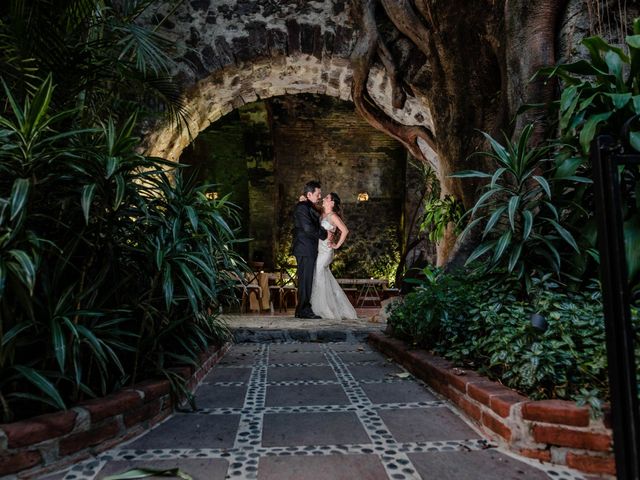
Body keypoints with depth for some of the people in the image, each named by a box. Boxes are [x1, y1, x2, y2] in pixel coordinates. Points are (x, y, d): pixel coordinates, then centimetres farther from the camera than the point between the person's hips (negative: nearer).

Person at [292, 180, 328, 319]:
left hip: (309, 250, 10)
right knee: (305, 280, -7)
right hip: (305, 250, -10)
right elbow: (308, 228, -20)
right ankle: (304, 310, -3)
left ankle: (303, 309, 16)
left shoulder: (309, 207, 21)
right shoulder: (302, 207, -11)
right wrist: (324, 234, -10)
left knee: (307, 280, 10)